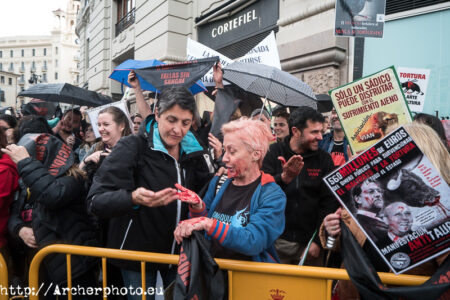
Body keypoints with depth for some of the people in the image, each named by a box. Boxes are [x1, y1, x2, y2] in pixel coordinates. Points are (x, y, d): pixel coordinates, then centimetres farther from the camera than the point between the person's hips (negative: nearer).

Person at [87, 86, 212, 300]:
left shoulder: (192, 151, -1)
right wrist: (133, 198, -41)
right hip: (138, 251, -4)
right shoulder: (132, 146, -16)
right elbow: (96, 200, -23)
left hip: (179, 250, 4)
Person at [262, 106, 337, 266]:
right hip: (276, 241, -1)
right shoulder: (273, 152, -3)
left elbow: (329, 203, 1)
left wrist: (318, 241, -6)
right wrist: (283, 178, -33)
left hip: (309, 242, 2)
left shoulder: (324, 159, 1)